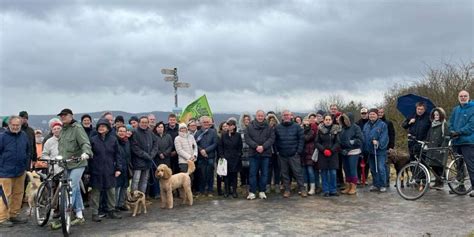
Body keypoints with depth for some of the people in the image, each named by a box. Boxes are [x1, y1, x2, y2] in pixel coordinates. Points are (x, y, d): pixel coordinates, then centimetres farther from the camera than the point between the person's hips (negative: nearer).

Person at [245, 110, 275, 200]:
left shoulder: (269, 127, 6)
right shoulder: (250, 127, 4)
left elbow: (272, 138, -2)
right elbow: (247, 138, -4)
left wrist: (263, 146, -16)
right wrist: (256, 146, -16)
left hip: (265, 153, 1)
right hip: (253, 153, -1)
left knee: (264, 173, 6)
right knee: (253, 173, 2)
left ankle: (262, 191, 15)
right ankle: (252, 192, 7)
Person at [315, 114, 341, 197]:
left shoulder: (336, 129, 3)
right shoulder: (320, 130, 2)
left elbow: (337, 142, 1)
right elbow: (317, 142, 2)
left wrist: (331, 150, -12)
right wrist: (324, 150, -11)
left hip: (333, 154, 0)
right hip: (322, 154, 0)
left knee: (333, 172, 0)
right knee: (324, 173, 3)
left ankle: (333, 190, 12)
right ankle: (325, 191, 12)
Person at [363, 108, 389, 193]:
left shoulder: (382, 124, -4)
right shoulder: (366, 125, 14)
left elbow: (384, 137, -12)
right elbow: (363, 137, 12)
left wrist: (379, 143, -26)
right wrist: (364, 148, 5)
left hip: (380, 151, -6)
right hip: (370, 151, 6)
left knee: (381, 169, -6)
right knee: (373, 169, 12)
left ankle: (382, 185, 5)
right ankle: (375, 185, 22)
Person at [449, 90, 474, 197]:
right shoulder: (455, 109, 15)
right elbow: (451, 123, 14)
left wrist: (458, 132, -16)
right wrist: (452, 132, -4)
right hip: (456, 141, 7)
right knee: (458, 165, 13)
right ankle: (461, 185, 23)